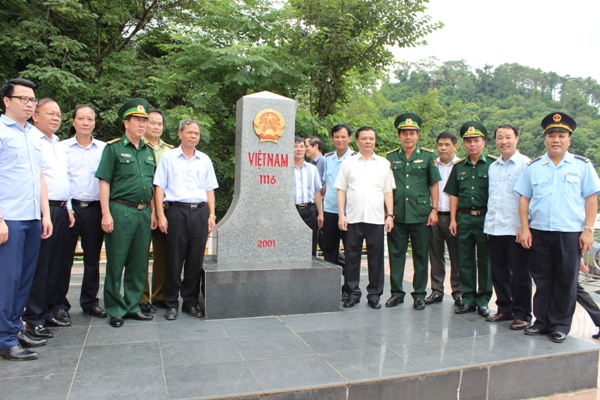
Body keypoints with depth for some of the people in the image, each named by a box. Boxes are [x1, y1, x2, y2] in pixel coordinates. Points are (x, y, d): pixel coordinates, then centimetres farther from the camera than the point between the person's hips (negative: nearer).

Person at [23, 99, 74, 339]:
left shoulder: (58, 145, 20)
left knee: (56, 264, 12)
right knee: (39, 266, -3)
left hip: (61, 210, 8)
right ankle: (34, 319, 6)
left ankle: (52, 310, 22)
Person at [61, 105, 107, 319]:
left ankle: (90, 301, 22)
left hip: (94, 209, 1)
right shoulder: (62, 147, 5)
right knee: (64, 257, 4)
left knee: (92, 258, 9)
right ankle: (60, 303, 17)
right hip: (69, 207, -1)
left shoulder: (104, 149, 7)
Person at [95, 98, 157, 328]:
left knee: (139, 264, 10)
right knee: (116, 263, 2)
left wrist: (153, 212, 11)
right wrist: (106, 213, -12)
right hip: (121, 211, -5)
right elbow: (104, 182, -5)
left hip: (144, 212, 6)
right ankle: (115, 310, 13)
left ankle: (132, 306, 21)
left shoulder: (149, 152, 15)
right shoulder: (114, 148, -1)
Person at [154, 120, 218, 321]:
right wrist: (161, 215, -6)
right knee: (174, 260, 0)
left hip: (200, 211, 3)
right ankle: (171, 303, 13)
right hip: (177, 211, -3)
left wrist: (211, 215, 7)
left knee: (196, 260, 5)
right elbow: (159, 187, 2)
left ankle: (191, 302, 17)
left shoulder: (205, 160, 14)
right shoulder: (168, 157, 6)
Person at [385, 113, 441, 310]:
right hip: (396, 215, 1)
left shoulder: (428, 156, 5)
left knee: (421, 255, 6)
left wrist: (434, 209, -2)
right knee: (396, 254, 7)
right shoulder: (390, 157, 8)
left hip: (421, 215, -1)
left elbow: (434, 185, 6)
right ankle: (396, 292, 18)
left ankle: (419, 294, 18)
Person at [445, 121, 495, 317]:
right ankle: (468, 299, 18)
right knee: (465, 261, 8)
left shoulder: (492, 165, 0)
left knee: (485, 261, 4)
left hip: (485, 218, -3)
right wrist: (453, 219, 4)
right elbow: (454, 195, 11)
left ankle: (483, 301, 15)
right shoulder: (458, 167, 11)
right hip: (464, 218, 3)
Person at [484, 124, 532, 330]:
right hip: (494, 228, 6)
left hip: (516, 228, -6)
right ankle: (505, 309, 25)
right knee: (498, 272, 12)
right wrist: (489, 224, 14)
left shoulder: (526, 164, -5)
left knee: (519, 274, 2)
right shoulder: (493, 167, 15)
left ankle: (522, 314, 14)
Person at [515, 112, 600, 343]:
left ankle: (560, 325, 17)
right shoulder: (533, 167, 9)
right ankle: (542, 322, 21)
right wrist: (524, 228, 0)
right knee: (541, 279, 9)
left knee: (565, 281, 5)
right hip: (538, 232, 2)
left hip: (570, 233, -2)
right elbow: (524, 198, 8)